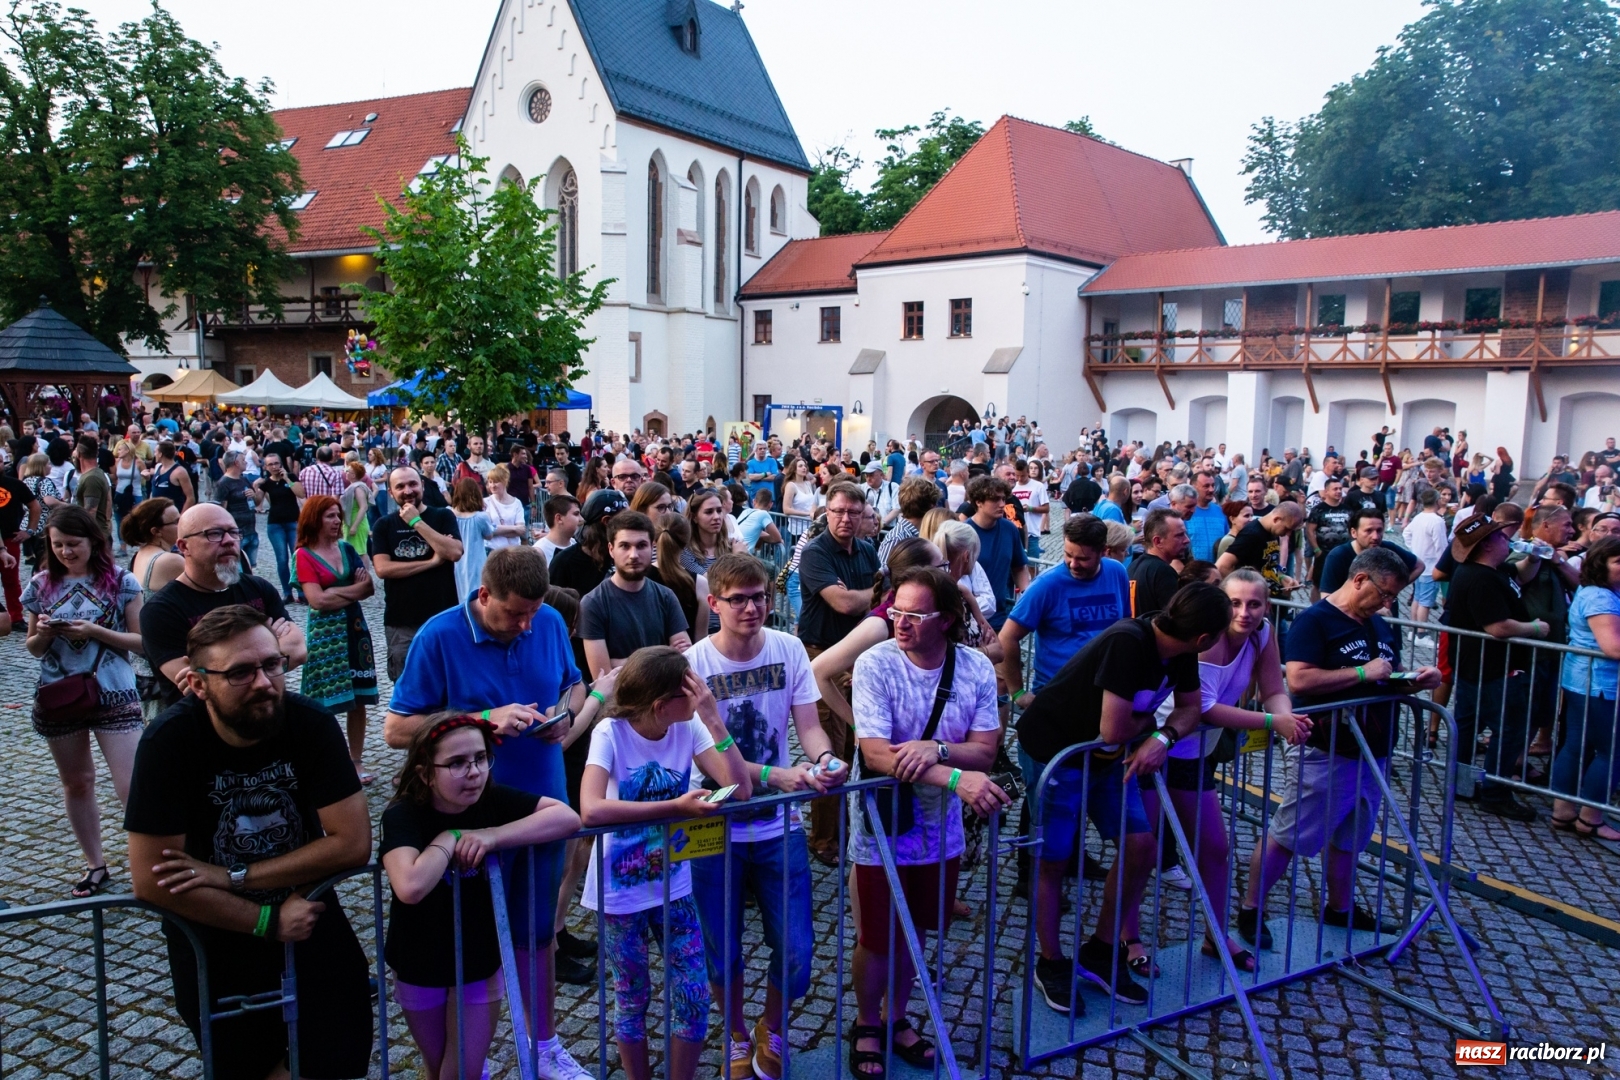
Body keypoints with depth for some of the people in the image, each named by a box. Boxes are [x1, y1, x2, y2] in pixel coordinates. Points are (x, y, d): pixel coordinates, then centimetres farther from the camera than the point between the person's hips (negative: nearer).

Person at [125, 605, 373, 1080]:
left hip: (302, 900, 1)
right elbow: (152, 881, -22)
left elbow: (353, 842, -19)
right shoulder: (168, 742, -22)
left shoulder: (310, 722, -19)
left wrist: (234, 876, -20)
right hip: (214, 921, -1)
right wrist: (268, 921, -19)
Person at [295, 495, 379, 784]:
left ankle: (356, 761, 14)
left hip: (354, 627, 5)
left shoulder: (347, 549, 9)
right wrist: (353, 589, -6)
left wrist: (336, 592, -13)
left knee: (358, 699, 6)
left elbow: (369, 588, 2)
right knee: (325, 702, -2)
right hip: (324, 631, -5)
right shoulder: (305, 555, -6)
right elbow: (317, 600, -15)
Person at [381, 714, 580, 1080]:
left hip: (481, 959, 1)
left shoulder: (493, 799, -17)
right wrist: (447, 840, -27)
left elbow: (568, 817, -26)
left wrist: (492, 836, -31)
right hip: (419, 965, -1)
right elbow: (410, 888, -43)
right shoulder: (402, 815, -26)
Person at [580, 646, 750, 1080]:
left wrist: (712, 717, -23)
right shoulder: (612, 733, -21)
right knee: (633, 999, 13)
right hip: (620, 892, -3)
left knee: (693, 998, 5)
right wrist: (676, 807, -36)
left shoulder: (689, 728, -9)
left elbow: (740, 788, -17)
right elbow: (591, 810, -36)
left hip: (673, 887, 3)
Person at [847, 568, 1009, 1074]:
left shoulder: (977, 667, -9)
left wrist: (937, 749, -32)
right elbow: (877, 754, -27)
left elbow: (985, 750, -11)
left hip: (939, 829, 3)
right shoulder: (875, 664, -20)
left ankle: (895, 1017, 44)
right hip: (882, 830, -3)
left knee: (915, 929, 21)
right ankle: (867, 1025, 37)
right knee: (876, 938, 11)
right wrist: (956, 778, -38)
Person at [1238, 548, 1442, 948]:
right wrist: (1363, 673, -22)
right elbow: (1298, 679, -24)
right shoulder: (1315, 620, -13)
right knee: (1286, 836, -1)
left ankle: (1341, 908, 35)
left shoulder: (1381, 627, 13)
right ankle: (1250, 910, 10)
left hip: (1371, 753, 8)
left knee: (1349, 837, 18)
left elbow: (1390, 682, 23)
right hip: (1323, 753, -8)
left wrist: (1417, 679, 2)